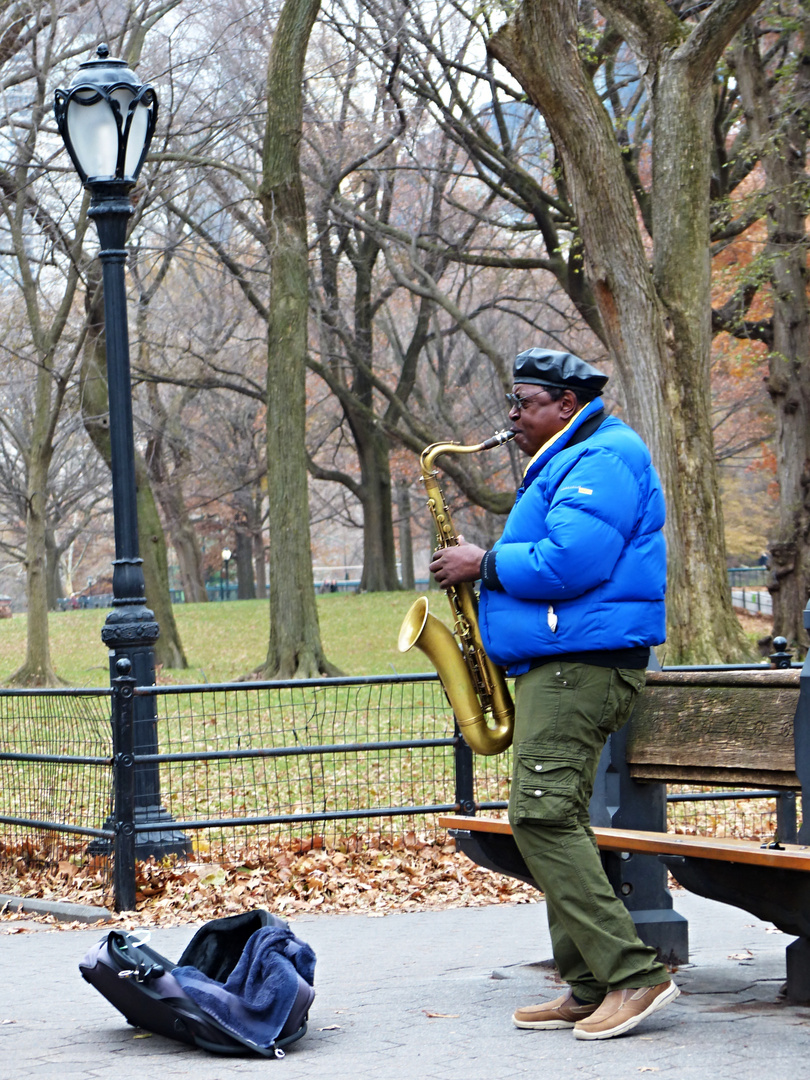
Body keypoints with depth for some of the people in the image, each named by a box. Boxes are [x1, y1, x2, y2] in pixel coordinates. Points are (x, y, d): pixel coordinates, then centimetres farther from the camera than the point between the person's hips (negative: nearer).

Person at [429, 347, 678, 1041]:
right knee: (554, 820, 9)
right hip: (561, 660, 11)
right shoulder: (567, 463, 22)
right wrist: (488, 567, 14)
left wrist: (484, 564, -13)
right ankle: (590, 989, 10)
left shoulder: (602, 461, -13)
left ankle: (633, 975, -18)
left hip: (580, 663, -11)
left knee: (543, 814, -17)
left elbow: (569, 562, -24)